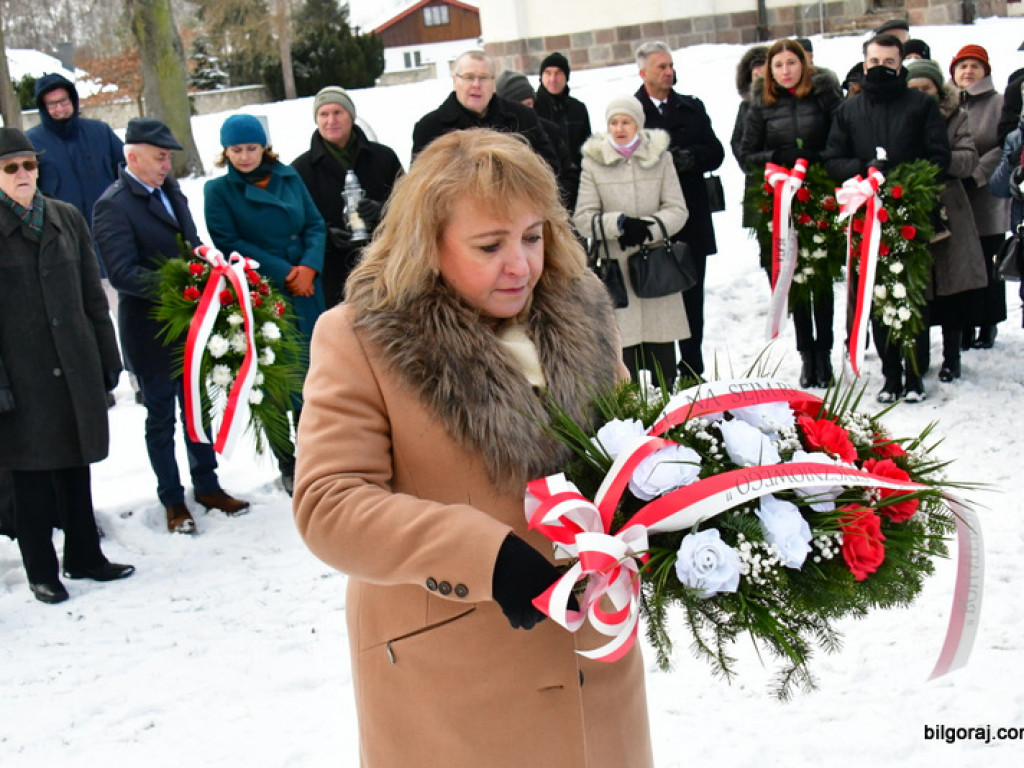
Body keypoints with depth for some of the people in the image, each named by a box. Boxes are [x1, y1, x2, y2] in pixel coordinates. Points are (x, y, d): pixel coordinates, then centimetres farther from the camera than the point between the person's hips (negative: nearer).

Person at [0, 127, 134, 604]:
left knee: (75, 466, 13)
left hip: (75, 366, 4)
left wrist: (108, 357, 10)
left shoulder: (67, 219, 8)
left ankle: (84, 556, 26)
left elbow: (92, 294, 12)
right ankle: (41, 572, 16)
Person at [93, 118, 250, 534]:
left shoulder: (170, 190, 8)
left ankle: (207, 486, 31)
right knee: (160, 416, 9)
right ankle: (172, 500, 22)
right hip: (150, 331, -6)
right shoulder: (113, 205, -15)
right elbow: (122, 273, -22)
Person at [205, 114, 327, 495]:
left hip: (307, 293, 3)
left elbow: (315, 225, 7)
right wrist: (283, 274, -13)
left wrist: (309, 267, -11)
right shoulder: (219, 190, -1)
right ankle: (288, 466, 15)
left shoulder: (289, 177, 8)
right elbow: (229, 244, -8)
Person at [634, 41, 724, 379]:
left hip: (692, 220, 4)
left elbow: (715, 153, 10)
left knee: (692, 297, 8)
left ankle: (692, 371, 16)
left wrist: (690, 158, -10)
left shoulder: (692, 107, 14)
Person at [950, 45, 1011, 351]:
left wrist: (975, 175, -16)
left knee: (987, 266, 3)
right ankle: (965, 327, 12)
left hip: (987, 202, -2)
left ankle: (988, 325, 16)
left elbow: (1006, 148, -7)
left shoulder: (999, 104, 1)